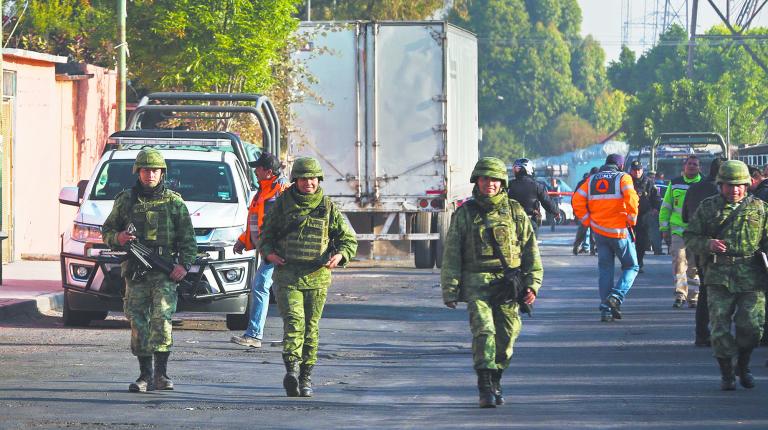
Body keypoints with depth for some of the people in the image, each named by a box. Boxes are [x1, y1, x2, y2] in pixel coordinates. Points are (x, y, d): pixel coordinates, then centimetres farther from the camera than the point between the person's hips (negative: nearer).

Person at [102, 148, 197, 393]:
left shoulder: (174, 203, 7)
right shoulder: (125, 201, 10)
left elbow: (188, 239, 7)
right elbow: (107, 231, 16)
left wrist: (184, 264, -8)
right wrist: (118, 238, -7)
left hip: (165, 272, -2)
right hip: (135, 272, 2)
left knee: (162, 318, -14)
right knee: (138, 322, 0)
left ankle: (161, 373, -10)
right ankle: (145, 375, 6)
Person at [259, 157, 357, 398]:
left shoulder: (328, 207, 5)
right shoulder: (283, 204, 3)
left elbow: (348, 239, 9)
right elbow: (266, 233, 13)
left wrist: (339, 256, -11)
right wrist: (269, 253, -7)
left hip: (317, 276, 2)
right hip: (287, 274, -2)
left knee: (311, 327, 7)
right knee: (294, 321, -18)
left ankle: (306, 378, 17)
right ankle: (291, 371, -29)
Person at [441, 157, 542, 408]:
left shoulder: (515, 212, 9)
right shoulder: (464, 214, 6)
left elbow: (530, 249, 10)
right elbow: (451, 254, 6)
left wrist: (532, 283, 2)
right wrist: (449, 290, 0)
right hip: (476, 283, -2)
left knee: (506, 334, 1)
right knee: (483, 330, -17)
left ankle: (495, 383, 20)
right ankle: (486, 388, -20)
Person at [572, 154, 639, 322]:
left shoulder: (592, 180, 10)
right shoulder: (622, 178, -3)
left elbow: (577, 201, 1)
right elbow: (631, 198, -19)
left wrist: (587, 221, 6)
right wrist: (632, 219, -7)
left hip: (599, 231, 4)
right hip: (619, 231, -4)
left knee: (605, 269, 11)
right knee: (631, 266, 9)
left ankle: (605, 309, 6)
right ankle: (616, 296, -14)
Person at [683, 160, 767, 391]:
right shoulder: (708, 207, 7)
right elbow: (690, 236, 9)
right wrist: (708, 244, -11)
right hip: (719, 276, 0)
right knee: (720, 327, -3)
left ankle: (743, 366, 22)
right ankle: (726, 374, 11)